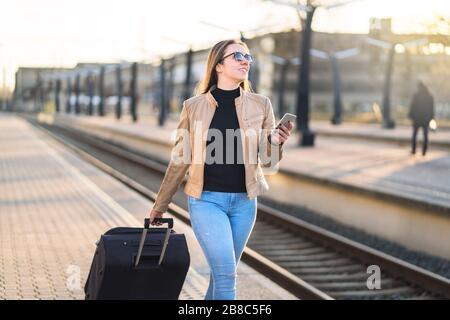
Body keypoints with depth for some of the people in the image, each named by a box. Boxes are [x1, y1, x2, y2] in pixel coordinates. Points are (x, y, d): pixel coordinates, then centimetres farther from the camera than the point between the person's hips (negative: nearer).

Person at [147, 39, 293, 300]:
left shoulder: (260, 105, 2)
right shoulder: (194, 106, -2)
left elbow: (267, 162, 3)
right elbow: (180, 161, 6)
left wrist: (277, 142, -19)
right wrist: (160, 205, 11)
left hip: (244, 201, 3)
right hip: (207, 199, -3)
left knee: (222, 273, 12)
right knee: (226, 274, -13)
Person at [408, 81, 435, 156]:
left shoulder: (416, 95, -9)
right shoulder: (430, 96, 4)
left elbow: (413, 106, -9)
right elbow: (432, 108, 7)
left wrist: (411, 115, -3)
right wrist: (431, 117, 12)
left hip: (417, 117, -3)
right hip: (426, 118, 3)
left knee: (414, 134, 8)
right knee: (425, 134, 7)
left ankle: (413, 150, 6)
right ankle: (424, 151, 3)